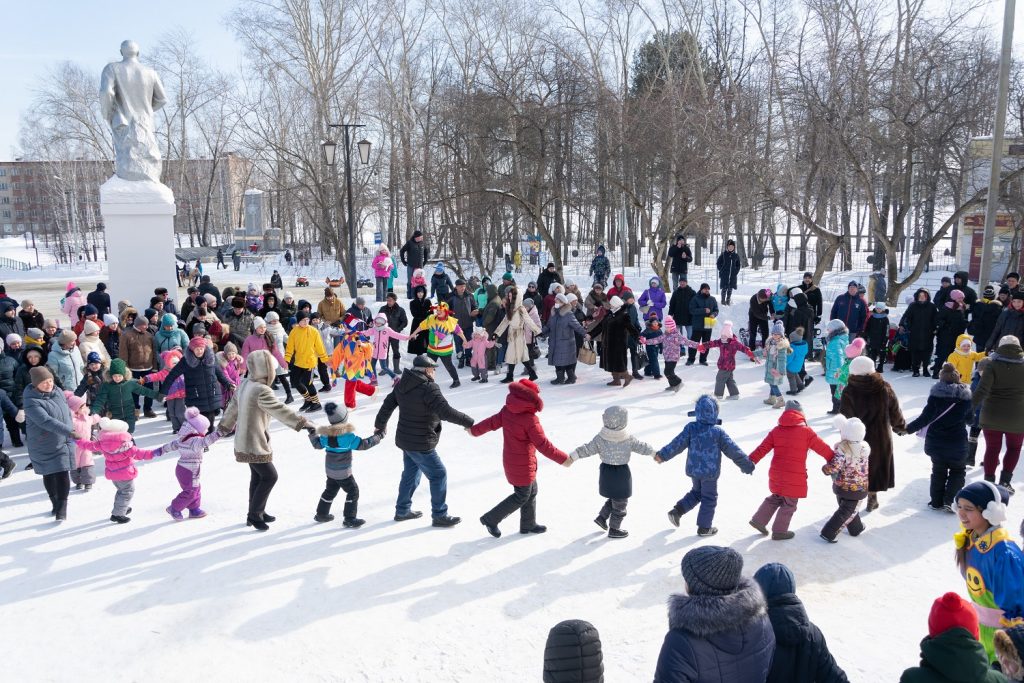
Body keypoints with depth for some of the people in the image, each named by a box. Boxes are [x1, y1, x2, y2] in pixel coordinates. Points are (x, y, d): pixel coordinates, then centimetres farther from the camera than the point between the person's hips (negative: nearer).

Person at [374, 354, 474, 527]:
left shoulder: (402, 385, 3)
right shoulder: (429, 388, -23)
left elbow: (387, 405, 13)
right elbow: (445, 411, -30)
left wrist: (380, 425, 27)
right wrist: (468, 422, -24)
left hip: (405, 440, 9)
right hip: (421, 444, -9)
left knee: (410, 473, 24)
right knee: (438, 475, 4)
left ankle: (402, 510, 36)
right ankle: (439, 515, 11)